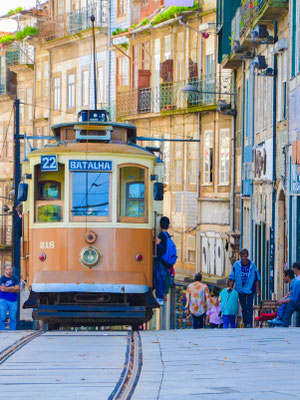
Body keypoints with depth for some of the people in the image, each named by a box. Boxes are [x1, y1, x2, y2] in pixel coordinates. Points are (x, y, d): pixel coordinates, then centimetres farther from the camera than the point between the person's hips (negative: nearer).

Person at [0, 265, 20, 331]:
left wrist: (7, 289, -10)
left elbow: (18, 289, -3)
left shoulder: (15, 278, 7)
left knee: (13, 318, 3)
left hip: (13, 300, 3)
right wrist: (12, 287, -5)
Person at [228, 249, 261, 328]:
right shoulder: (236, 265, -1)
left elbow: (257, 278, 4)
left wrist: (257, 289, 2)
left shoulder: (252, 265, -3)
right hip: (240, 289, 2)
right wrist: (230, 287, -1)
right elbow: (232, 276, 6)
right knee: (243, 307, 7)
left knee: (249, 306, -13)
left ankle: (249, 323, -12)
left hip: (250, 289, -2)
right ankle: (245, 324, 16)